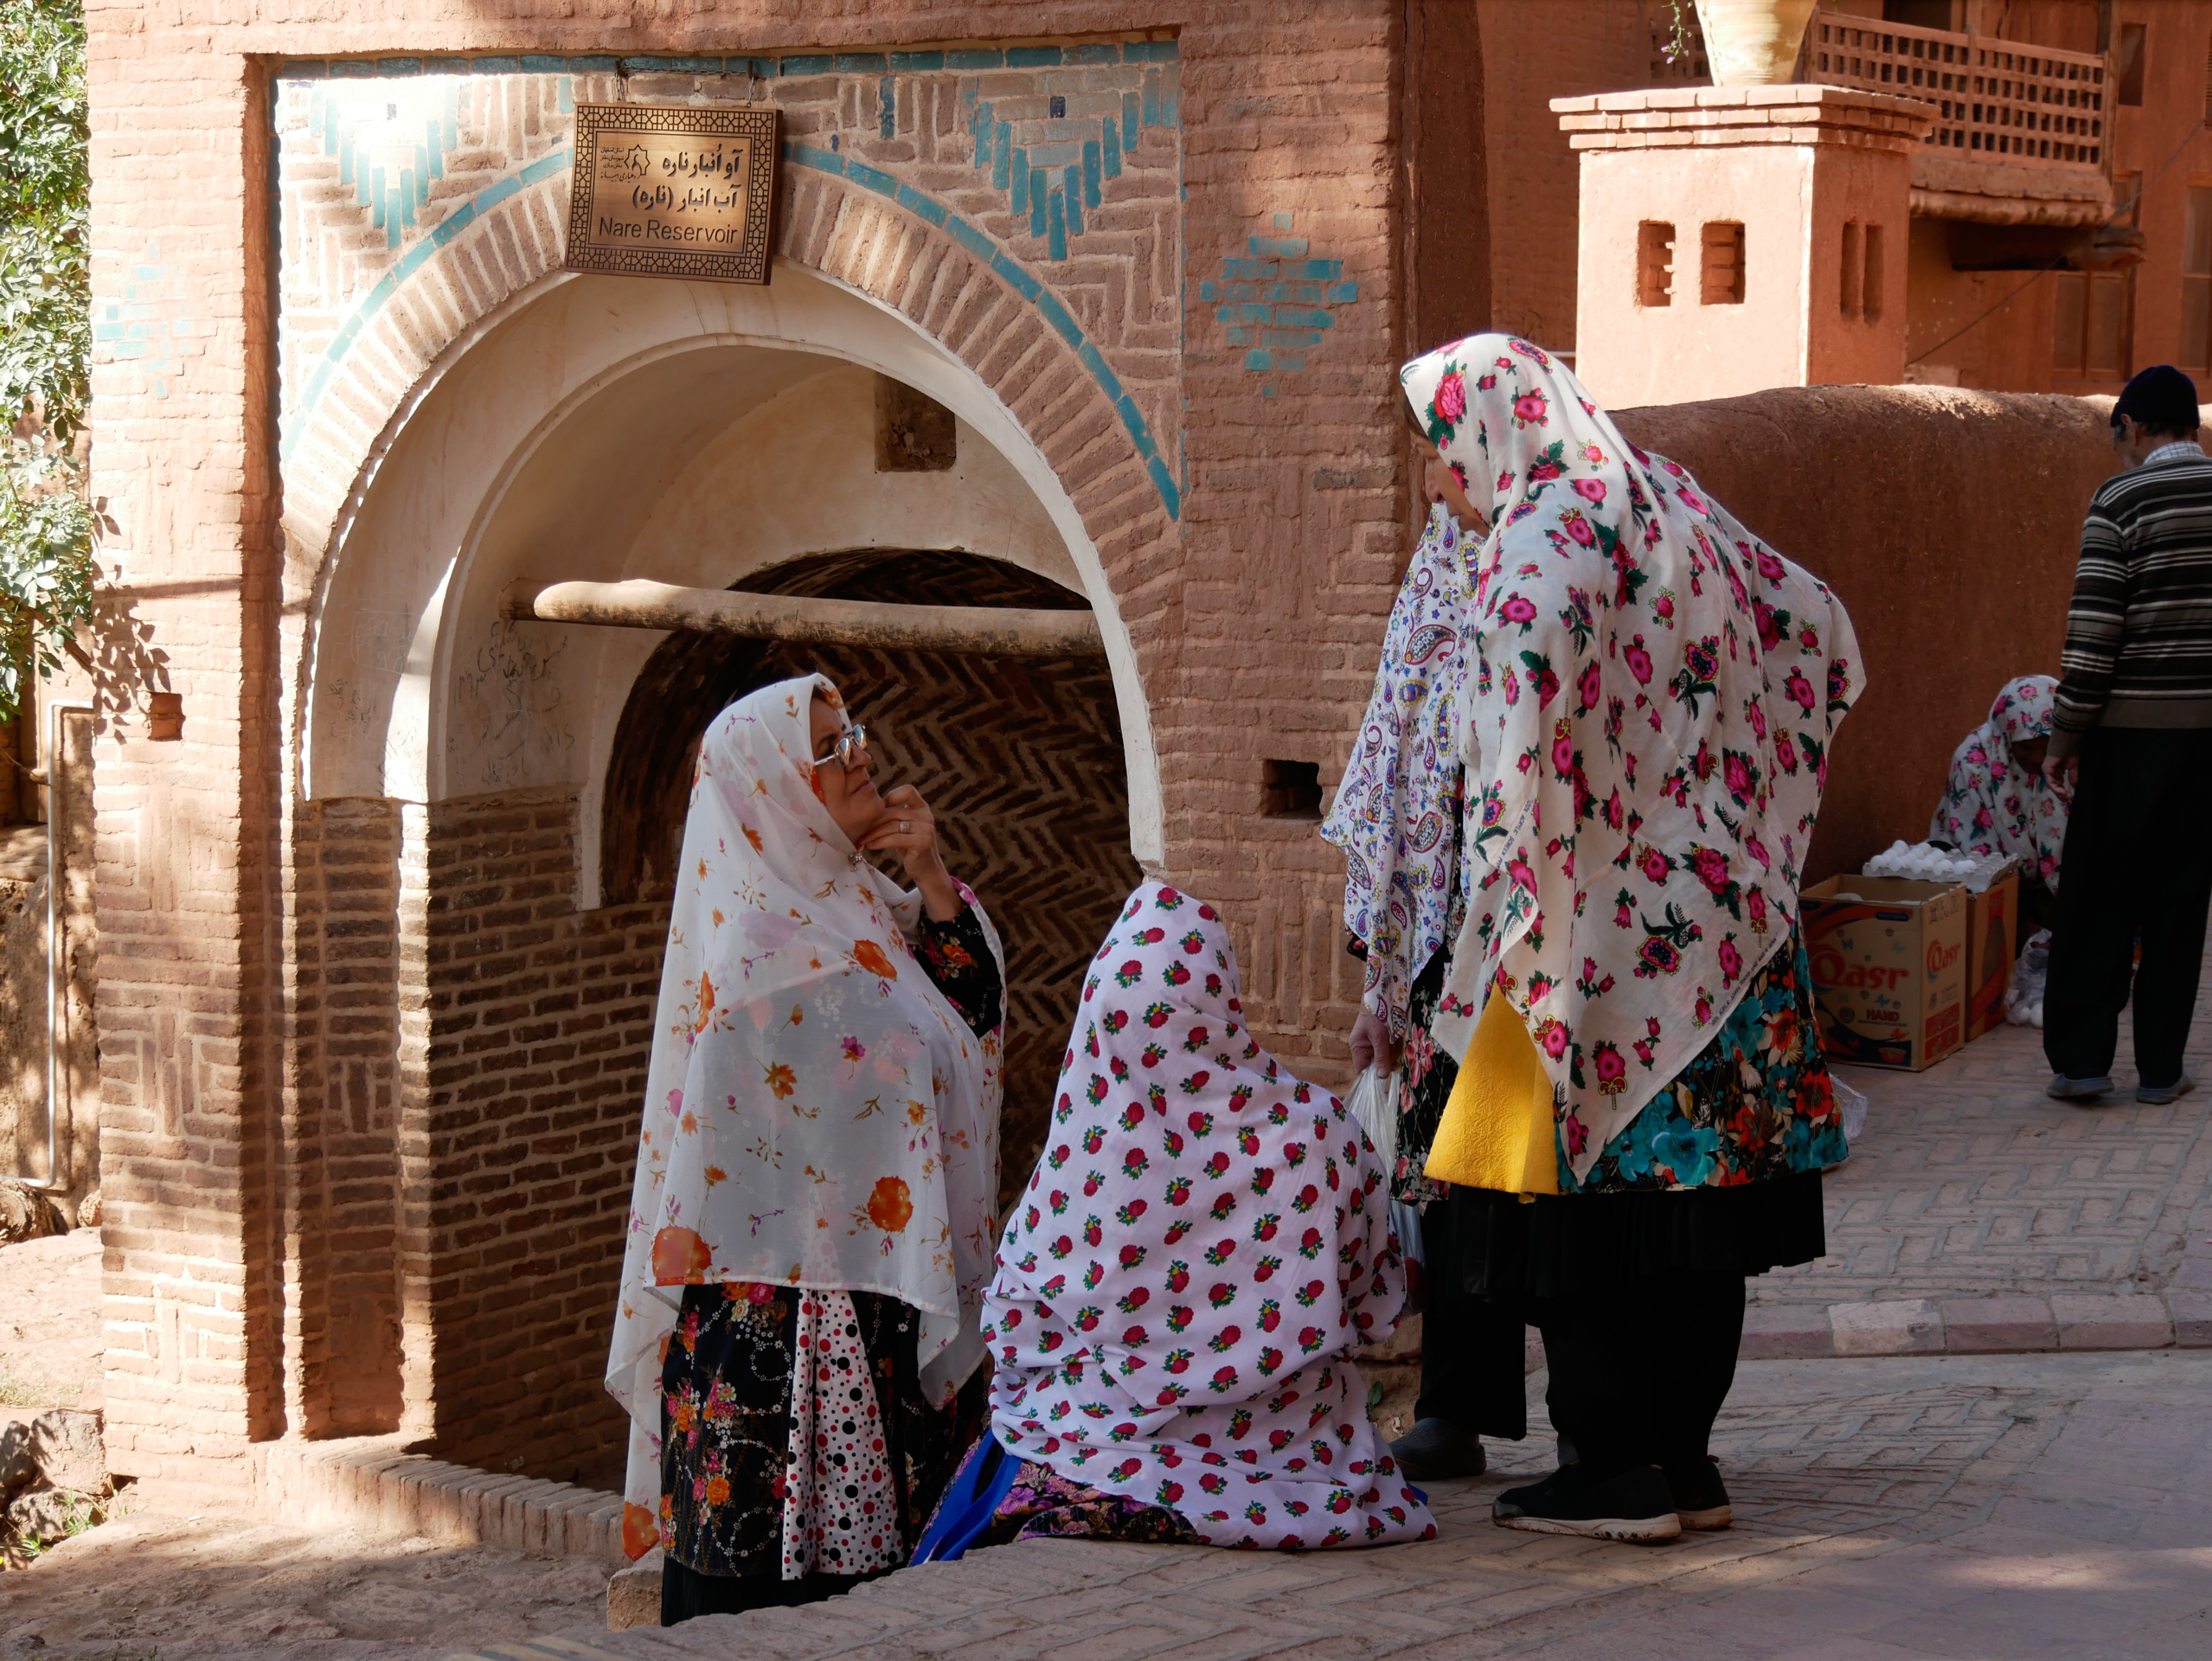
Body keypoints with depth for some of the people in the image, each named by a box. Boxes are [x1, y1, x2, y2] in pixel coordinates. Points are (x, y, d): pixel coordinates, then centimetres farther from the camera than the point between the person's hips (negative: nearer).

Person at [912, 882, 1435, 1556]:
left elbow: (1012, 1327, -4)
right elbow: (1372, 1304, -1)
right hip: (1275, 1442, 0)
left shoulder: (1080, 1147, -16)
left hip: (1101, 1430, 0)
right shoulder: (1316, 1130, -15)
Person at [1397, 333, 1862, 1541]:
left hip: (1598, 930, -8)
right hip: (1718, 919, 8)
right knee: (1698, 1177, 10)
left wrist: (1510, 904, -23)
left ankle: (1616, 1472, 2)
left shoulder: (1541, 542, -12)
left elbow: (1532, 724, -27)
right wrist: (1750, 809, 21)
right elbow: (1818, 629, 19)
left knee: (1588, 1195, -1)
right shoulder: (1671, 504, 12)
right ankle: (1684, 1458, 16)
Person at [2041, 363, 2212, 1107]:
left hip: (2132, 725, -4)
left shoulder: (2122, 499, -7)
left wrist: (2067, 736, -6)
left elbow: (2094, 629, -11)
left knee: (2098, 897, 5)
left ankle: (2081, 1058, 5)